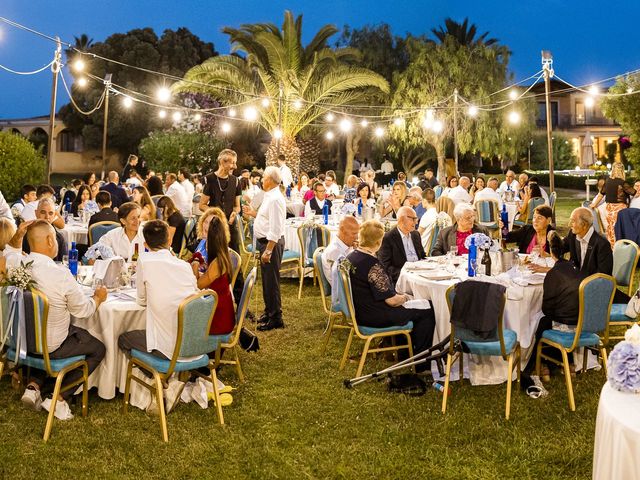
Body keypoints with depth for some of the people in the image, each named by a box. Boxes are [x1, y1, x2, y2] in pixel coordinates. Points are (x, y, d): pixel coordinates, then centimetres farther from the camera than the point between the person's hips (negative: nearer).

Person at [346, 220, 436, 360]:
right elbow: (391, 300, -24)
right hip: (374, 317, -10)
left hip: (360, 311, 10)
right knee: (428, 312, 2)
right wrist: (405, 298, -2)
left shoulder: (351, 257, 0)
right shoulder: (373, 264, -27)